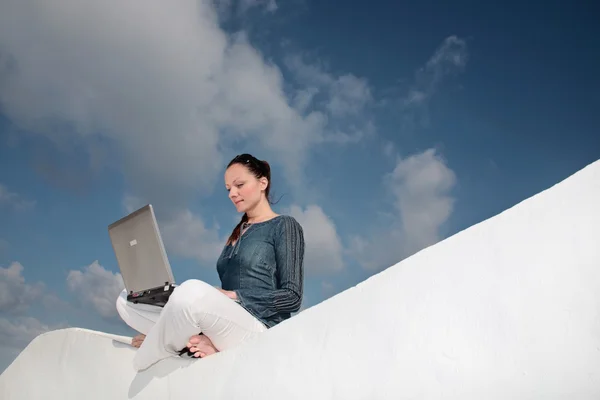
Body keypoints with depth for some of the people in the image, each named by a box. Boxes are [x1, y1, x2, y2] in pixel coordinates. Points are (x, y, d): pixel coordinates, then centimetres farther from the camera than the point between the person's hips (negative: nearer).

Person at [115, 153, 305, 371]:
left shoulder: (285, 226, 3)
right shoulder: (238, 232, 24)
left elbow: (292, 297, -6)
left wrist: (233, 296, -13)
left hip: (258, 330, -8)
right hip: (226, 324, 8)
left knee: (193, 291, -37)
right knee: (126, 301, -1)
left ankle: (144, 366, -13)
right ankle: (203, 342, -19)